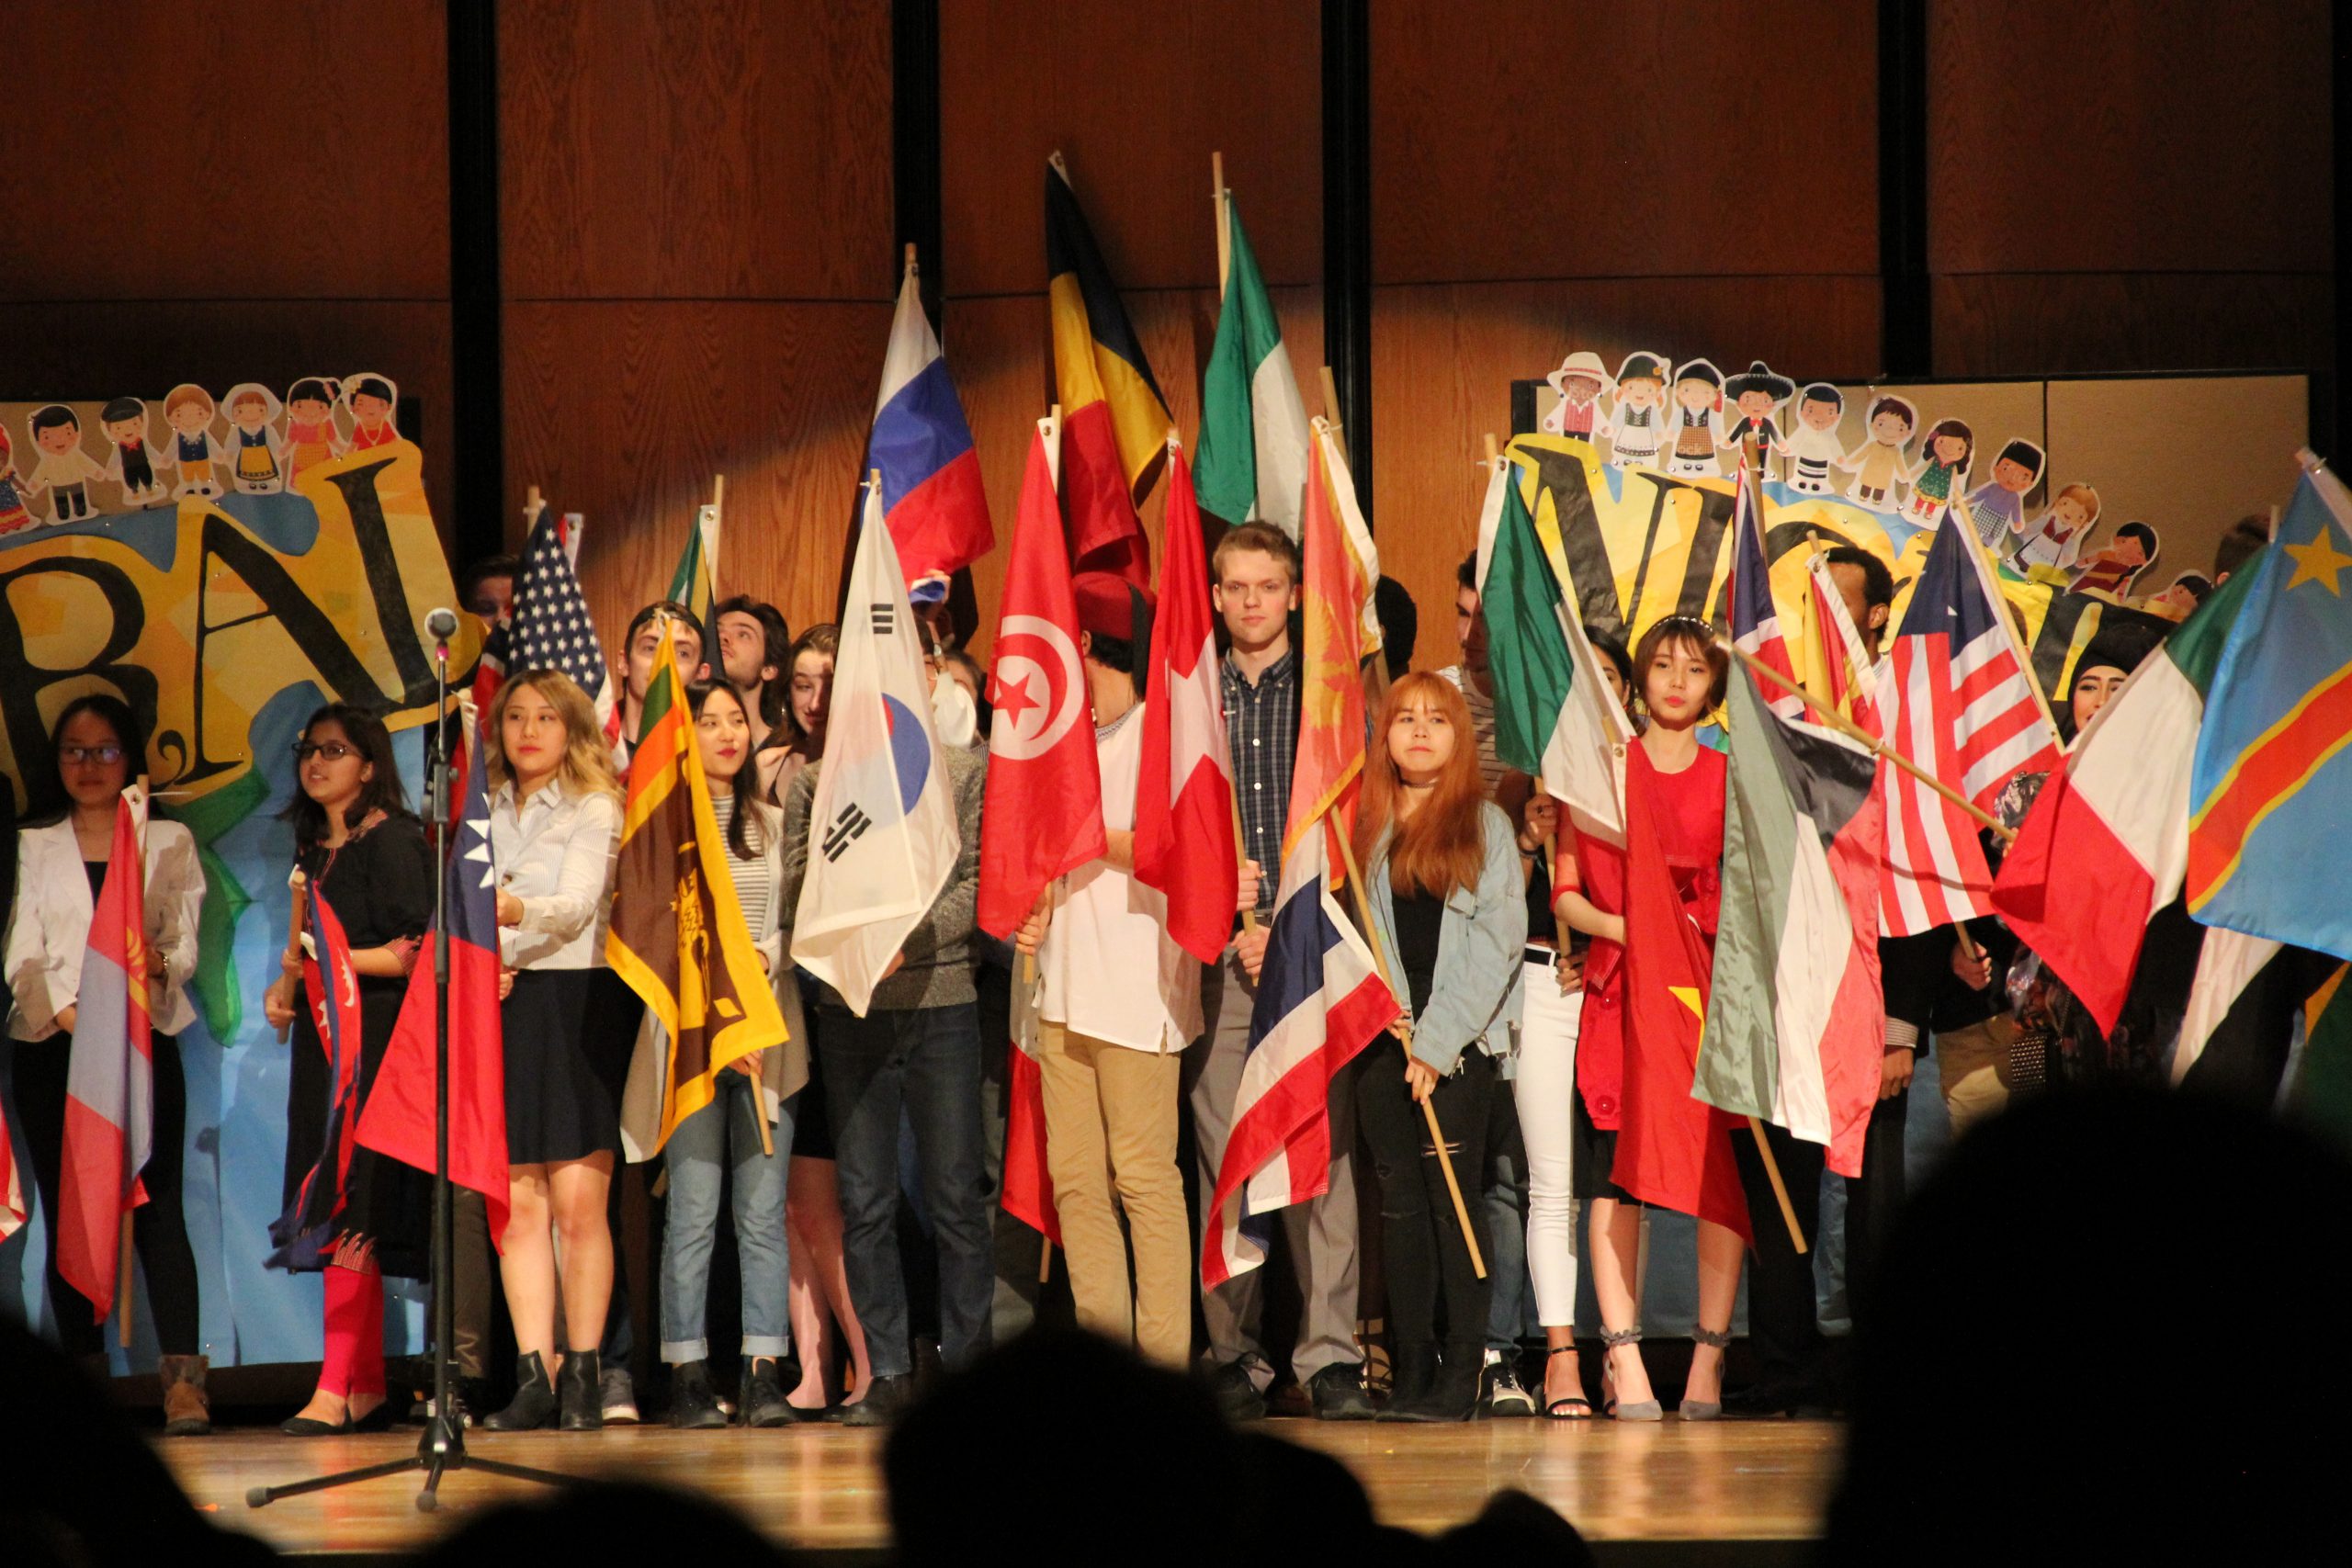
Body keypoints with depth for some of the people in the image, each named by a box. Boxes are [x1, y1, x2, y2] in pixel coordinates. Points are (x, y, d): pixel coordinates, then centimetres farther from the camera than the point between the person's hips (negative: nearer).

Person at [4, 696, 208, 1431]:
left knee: (158, 1206, -13)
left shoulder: (169, 842, 14)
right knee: (68, 1213, -3)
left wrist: (158, 964, -17)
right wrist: (68, 1012, -12)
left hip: (145, 1040, -2)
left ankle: (183, 1381, -21)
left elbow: (185, 943, 6)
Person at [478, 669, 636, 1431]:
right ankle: (534, 1376, -2)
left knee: (578, 1200, -8)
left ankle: (584, 1374, -4)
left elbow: (578, 906, -12)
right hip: (503, 1007, 4)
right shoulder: (484, 815, 17)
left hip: (577, 1004, -4)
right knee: (519, 1204, -2)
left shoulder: (594, 809, 2)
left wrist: (520, 911, -29)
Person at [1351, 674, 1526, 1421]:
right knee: (1400, 1198, 2)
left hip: (1461, 1039, -3)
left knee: (1452, 1190, -10)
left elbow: (1498, 940, -3)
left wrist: (1438, 1039, -10)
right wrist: (1379, 1009, -7)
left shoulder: (1486, 825, 4)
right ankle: (1411, 1373, 4)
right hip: (1383, 1036, 3)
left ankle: (1462, 1375, -10)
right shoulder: (1365, 827, 14)